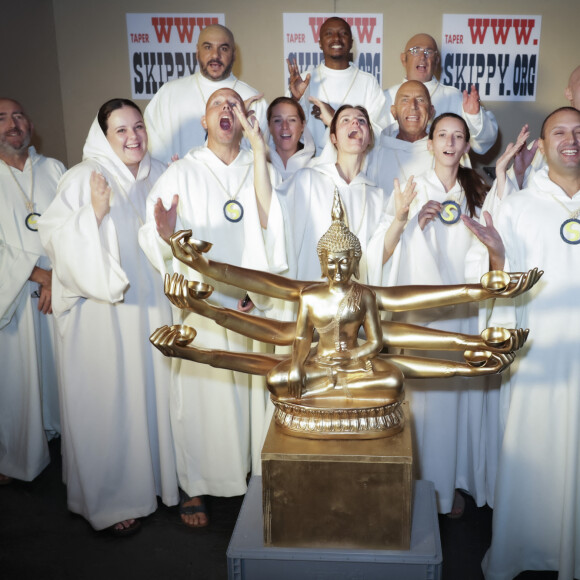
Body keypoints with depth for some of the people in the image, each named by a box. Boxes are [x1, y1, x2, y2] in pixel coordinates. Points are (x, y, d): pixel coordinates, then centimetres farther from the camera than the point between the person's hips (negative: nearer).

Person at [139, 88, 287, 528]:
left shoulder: (259, 169, 9)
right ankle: (196, 487, 18)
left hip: (254, 304, 2)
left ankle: (257, 471, 25)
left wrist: (259, 151, -14)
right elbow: (163, 247, -5)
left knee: (253, 389, 7)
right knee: (202, 395, 2)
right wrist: (166, 233, -29)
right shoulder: (182, 172, 2)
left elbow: (269, 222, -11)